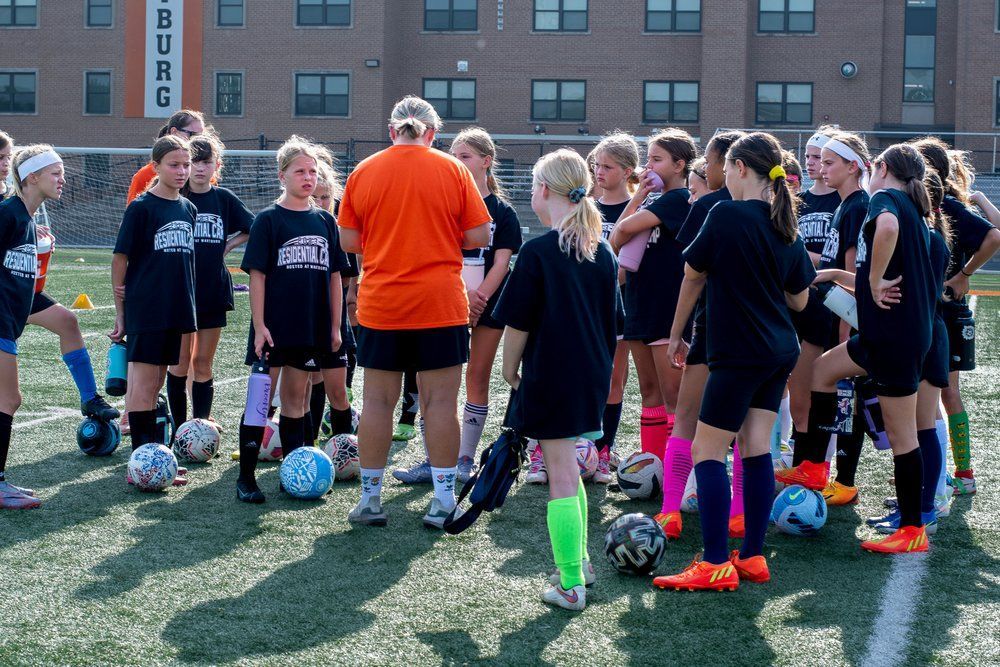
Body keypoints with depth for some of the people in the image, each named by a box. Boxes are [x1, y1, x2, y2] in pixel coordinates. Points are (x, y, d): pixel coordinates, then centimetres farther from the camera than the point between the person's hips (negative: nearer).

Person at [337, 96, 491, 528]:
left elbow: (348, 241, 3)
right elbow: (480, 237, -3)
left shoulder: (363, 172, 2)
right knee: (441, 401, 3)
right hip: (440, 304, -1)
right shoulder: (453, 170, -2)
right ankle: (443, 502, 4)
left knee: (377, 401, 8)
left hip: (380, 305, 2)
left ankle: (370, 499, 14)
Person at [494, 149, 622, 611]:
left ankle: (571, 586, 2)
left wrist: (510, 368, 2)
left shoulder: (538, 252, -14)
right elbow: (613, 318, 13)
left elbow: (517, 322, -12)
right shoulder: (602, 251, 5)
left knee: (562, 477, -2)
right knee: (567, 471, 23)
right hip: (592, 377, 7)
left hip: (549, 377, -7)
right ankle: (578, 561, 32)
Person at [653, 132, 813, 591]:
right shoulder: (786, 227, 7)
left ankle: (715, 565, -5)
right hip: (779, 351, 8)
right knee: (756, 449, 10)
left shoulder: (727, 215, -13)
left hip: (739, 353, -8)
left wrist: (676, 332, 11)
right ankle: (753, 557, 13)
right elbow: (799, 299, 13)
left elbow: (693, 274, -2)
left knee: (707, 452, -3)